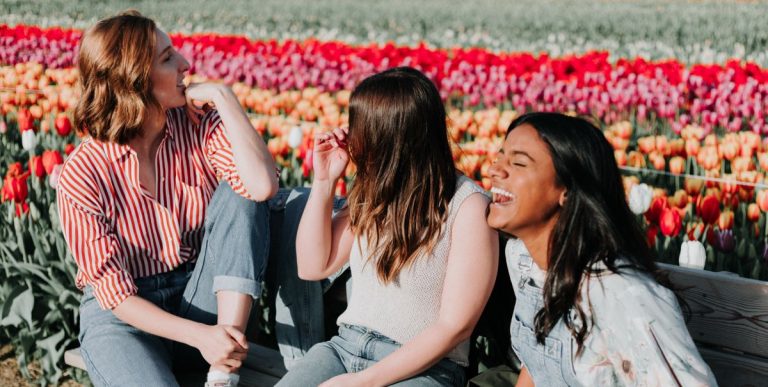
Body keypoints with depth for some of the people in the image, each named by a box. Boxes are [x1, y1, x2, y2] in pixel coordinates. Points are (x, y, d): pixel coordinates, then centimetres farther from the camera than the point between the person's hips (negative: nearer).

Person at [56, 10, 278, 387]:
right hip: (124, 314, -4)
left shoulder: (199, 126, -8)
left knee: (241, 195, -22)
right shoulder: (82, 175, -15)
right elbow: (113, 291, -15)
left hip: (202, 299, 4)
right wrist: (197, 335, -28)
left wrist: (222, 96, -22)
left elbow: (263, 185, -27)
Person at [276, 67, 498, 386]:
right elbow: (312, 267, 12)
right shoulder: (374, 191, 6)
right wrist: (324, 182, 1)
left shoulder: (468, 206, -12)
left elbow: (454, 326, -14)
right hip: (345, 345, 5)